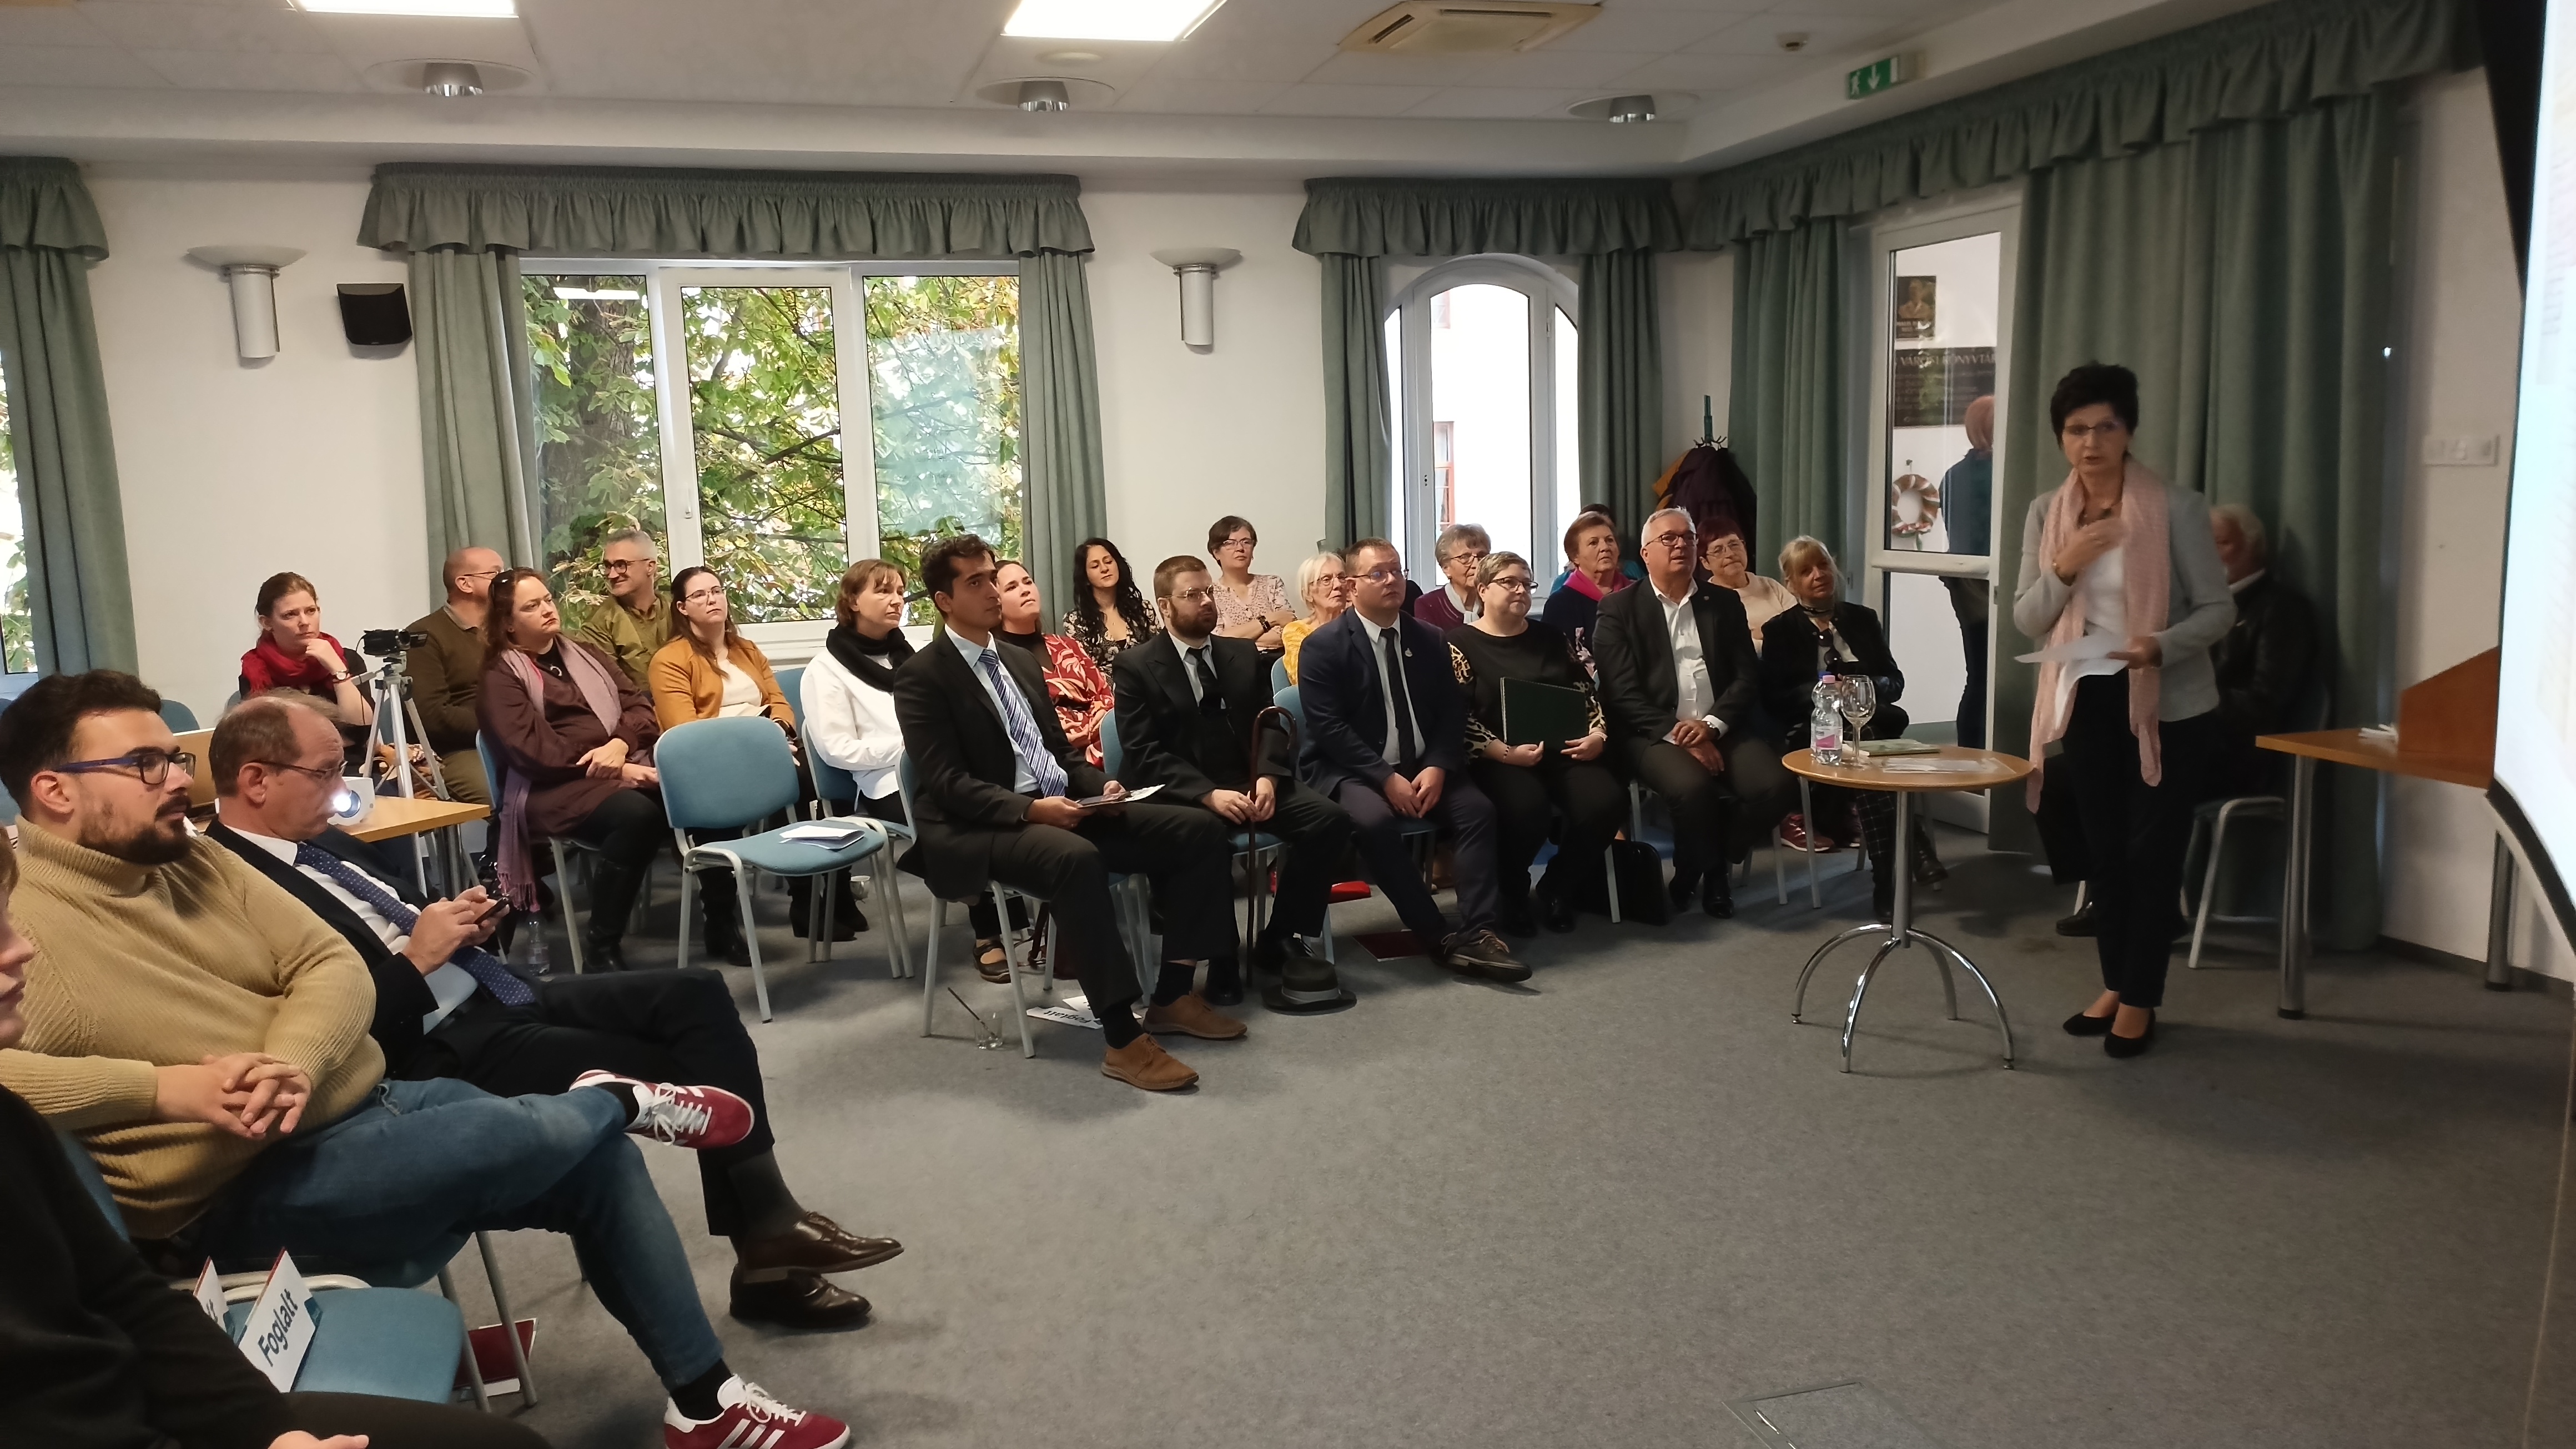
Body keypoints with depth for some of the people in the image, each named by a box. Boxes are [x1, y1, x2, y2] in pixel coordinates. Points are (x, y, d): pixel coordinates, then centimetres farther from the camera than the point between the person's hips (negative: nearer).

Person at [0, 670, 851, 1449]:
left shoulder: (193, 861, 10)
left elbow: (334, 967, 3)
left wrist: (292, 1063, -19)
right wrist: (163, 1087, -31)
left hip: (369, 1106, 8)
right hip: (239, 1193, -8)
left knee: (602, 1158, 3)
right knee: (556, 1132, -25)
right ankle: (620, 1099, 14)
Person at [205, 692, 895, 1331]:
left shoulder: (324, 843, 13)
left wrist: (457, 926, 4)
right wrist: (416, 960, -18)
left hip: (495, 996, 9)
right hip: (441, 1054, -9)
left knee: (698, 995, -6)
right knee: (675, 1068, -17)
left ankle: (769, 1225, -2)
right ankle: (767, 1235, 3)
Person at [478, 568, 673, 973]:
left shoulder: (584, 654, 23)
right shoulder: (501, 678, 4)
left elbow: (638, 704, 14)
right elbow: (532, 751, -10)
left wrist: (619, 746, -9)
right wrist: (613, 770, -18)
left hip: (626, 764, 6)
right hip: (555, 787, -5)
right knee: (637, 815, -37)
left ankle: (721, 917, -12)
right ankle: (602, 944, -25)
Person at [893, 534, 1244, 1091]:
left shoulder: (1020, 660, 19)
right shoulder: (922, 678, -5)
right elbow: (947, 784, -15)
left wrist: (1100, 787, 0)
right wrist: (1030, 809, -26)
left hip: (1062, 807, 8)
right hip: (979, 830, -8)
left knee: (1198, 829, -6)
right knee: (1076, 859, -40)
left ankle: (1173, 996, -2)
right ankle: (1123, 1039, -34)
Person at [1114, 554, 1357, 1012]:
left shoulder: (1245, 655, 16)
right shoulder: (1136, 666, 0)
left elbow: (1271, 725, 9)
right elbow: (1144, 753, -9)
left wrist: (1267, 777, -13)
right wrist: (1209, 793, -22)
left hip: (1248, 784, 5)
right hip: (1183, 795, -5)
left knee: (1331, 819, -19)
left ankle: (1281, 940, -3)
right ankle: (1220, 957, -15)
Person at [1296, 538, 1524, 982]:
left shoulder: (1429, 639, 10)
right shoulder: (1324, 645, -6)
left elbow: (1452, 713, 6)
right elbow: (1329, 728, -13)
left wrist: (1437, 768, -13)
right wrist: (1386, 778, -21)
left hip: (1422, 767, 5)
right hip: (1350, 769, -4)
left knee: (1478, 809, -22)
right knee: (1376, 822, -35)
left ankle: (1478, 935, -25)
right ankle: (1440, 938, -26)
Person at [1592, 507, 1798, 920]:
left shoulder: (1725, 603, 14)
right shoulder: (1619, 608, 3)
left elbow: (1748, 678, 6)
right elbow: (1623, 693, -6)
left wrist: (1712, 725, -12)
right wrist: (1677, 732, -18)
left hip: (1720, 730, 4)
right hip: (1654, 734, -4)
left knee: (1777, 785, -23)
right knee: (1693, 788, -34)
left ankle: (1716, 862, 5)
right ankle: (1696, 868, -1)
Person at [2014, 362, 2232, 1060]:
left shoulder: (2177, 508, -12)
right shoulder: (2046, 513, 0)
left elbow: (2219, 608, -11)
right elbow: (2027, 620, 0)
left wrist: (2160, 647, -29)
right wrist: (2063, 568, -19)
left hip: (2169, 705, -4)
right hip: (2088, 699, 4)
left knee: (2152, 853, 2)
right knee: (2103, 849, 14)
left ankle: (2140, 1000, 15)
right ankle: (2115, 985, 28)